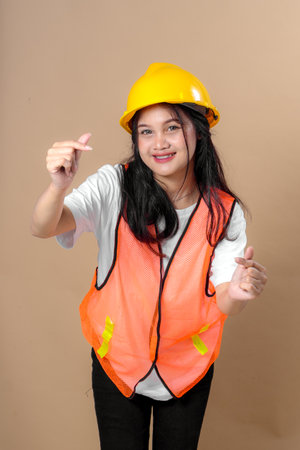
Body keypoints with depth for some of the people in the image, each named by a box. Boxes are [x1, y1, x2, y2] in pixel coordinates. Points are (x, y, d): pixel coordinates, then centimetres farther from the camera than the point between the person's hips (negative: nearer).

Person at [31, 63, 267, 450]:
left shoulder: (224, 213, -12)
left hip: (187, 371, 2)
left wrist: (237, 292, -38)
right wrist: (58, 186, -49)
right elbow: (43, 229, -27)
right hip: (117, 361, -1)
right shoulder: (115, 187, -16)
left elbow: (223, 304, -14)